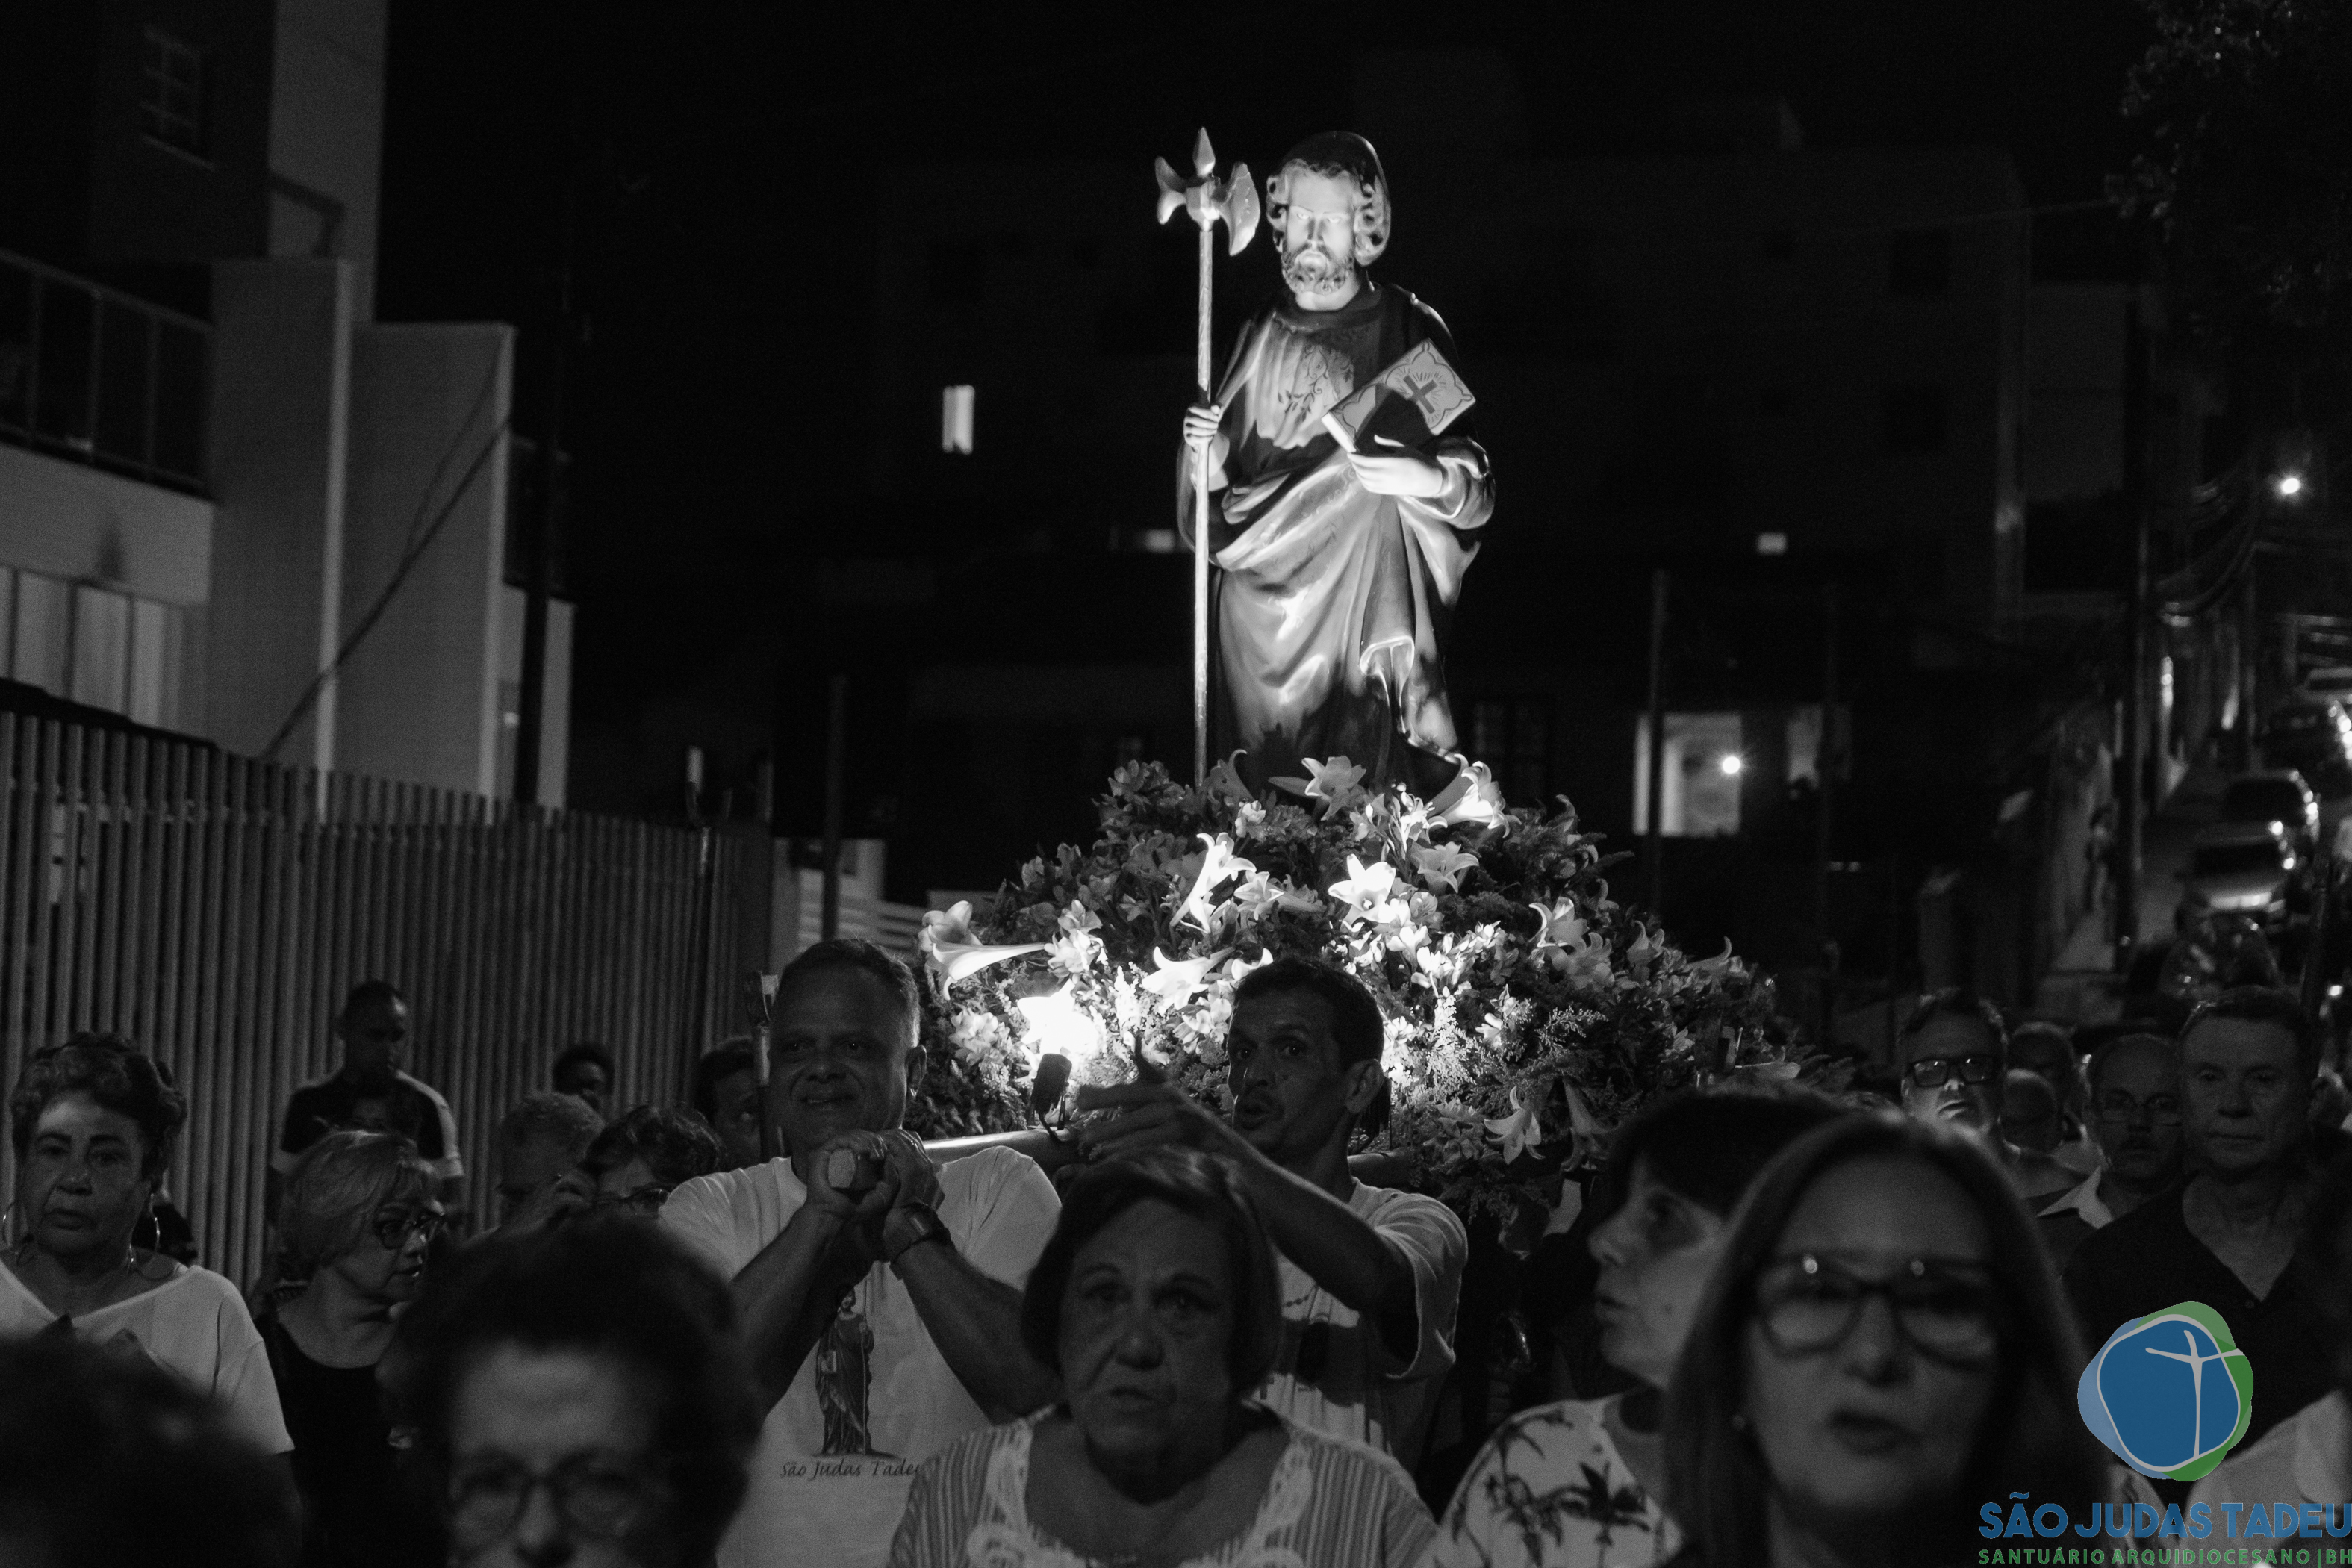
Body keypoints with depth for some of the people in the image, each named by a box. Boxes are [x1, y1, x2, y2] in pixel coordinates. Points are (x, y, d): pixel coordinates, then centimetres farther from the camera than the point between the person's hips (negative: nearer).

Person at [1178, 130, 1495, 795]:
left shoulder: (1408, 332, -1)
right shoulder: (1261, 335, 11)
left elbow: (1477, 497, -4)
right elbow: (1222, 503, 16)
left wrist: (1431, 478, -24)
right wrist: (1212, 458, -5)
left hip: (1368, 608, -3)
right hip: (1264, 612, 4)